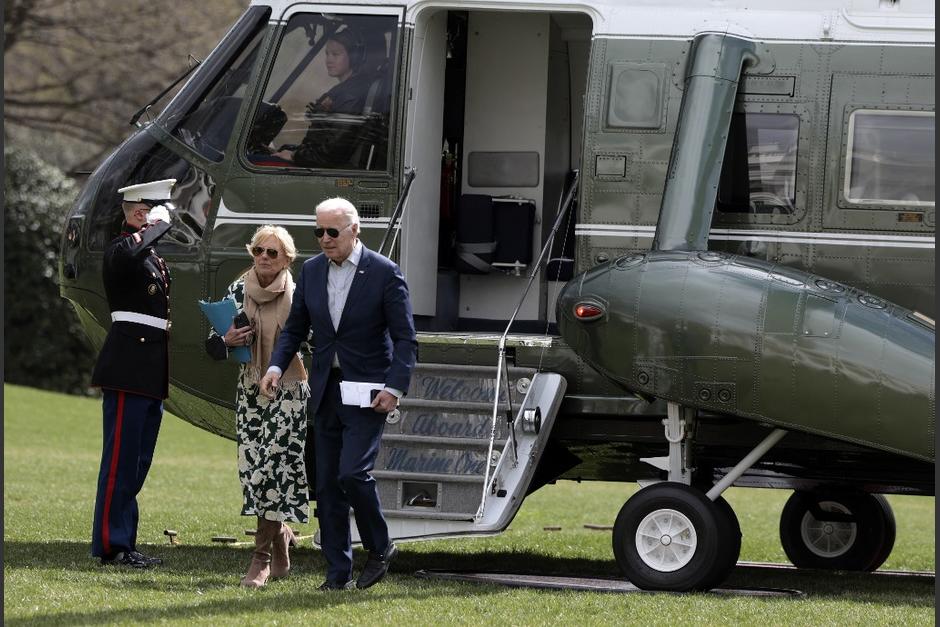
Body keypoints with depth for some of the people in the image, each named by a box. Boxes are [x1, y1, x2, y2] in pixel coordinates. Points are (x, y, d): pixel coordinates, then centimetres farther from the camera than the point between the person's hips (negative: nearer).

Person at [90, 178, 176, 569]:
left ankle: (123, 543, 15)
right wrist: (158, 226, -21)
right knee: (121, 459, -9)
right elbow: (133, 250, -36)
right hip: (128, 371, -10)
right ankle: (110, 545, -8)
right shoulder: (121, 250, -11)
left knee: (138, 462, 11)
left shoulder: (153, 257, 21)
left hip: (150, 373, 10)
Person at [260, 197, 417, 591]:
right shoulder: (311, 271, 7)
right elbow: (295, 328, 14)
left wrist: (395, 388, -18)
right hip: (326, 389, 6)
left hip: (367, 390, -6)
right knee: (327, 484, 4)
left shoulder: (384, 273, -8)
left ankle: (379, 548, 5)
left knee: (352, 473, -18)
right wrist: (277, 366, -3)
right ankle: (338, 572, 10)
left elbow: (405, 338, -7)